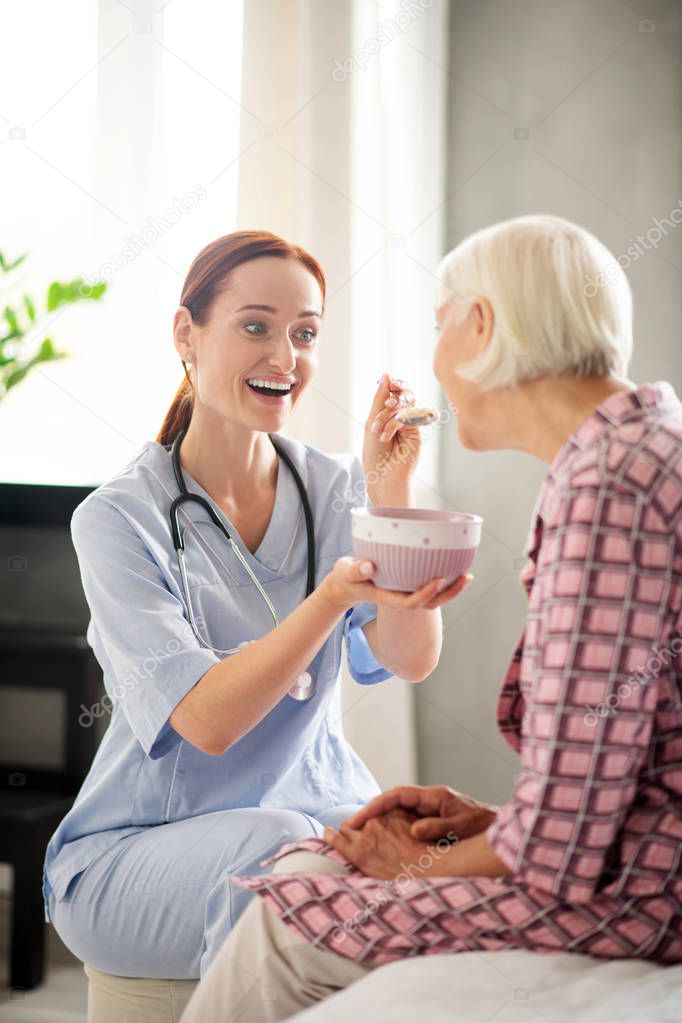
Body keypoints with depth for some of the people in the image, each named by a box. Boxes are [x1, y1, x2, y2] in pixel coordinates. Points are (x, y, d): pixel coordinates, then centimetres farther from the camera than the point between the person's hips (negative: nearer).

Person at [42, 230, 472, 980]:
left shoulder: (336, 491, 4)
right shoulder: (119, 517, -9)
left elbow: (412, 660, -10)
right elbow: (206, 721, -20)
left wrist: (391, 491, -22)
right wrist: (334, 594, -33)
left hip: (319, 811, 3)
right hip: (136, 850, -3)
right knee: (270, 848, -35)